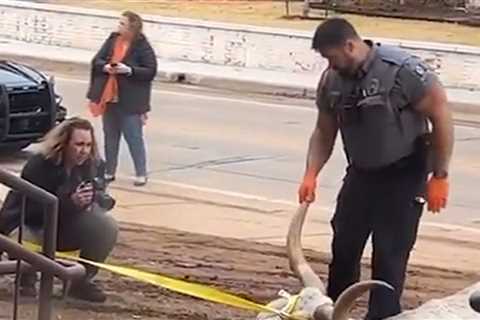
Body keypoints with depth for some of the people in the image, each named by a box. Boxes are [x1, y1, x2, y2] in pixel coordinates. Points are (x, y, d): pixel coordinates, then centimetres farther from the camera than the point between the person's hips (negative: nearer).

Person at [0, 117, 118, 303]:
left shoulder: (92, 164, -8)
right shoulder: (38, 166, -25)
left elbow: (102, 200, -4)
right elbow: (31, 209, -29)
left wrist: (94, 199, -30)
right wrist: (69, 203, -41)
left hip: (64, 228, 5)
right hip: (29, 226, -5)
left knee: (107, 226, -20)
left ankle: (82, 280, -2)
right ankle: (27, 276, -2)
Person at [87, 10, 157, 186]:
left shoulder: (142, 47, -10)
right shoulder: (112, 40, 4)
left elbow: (151, 71, -13)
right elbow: (96, 61, 7)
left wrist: (129, 70, -22)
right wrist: (105, 67, -15)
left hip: (130, 101, -6)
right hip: (110, 97, 6)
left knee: (134, 137, -4)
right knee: (110, 137, 13)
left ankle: (141, 174, 3)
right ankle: (109, 171, 22)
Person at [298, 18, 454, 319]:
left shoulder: (403, 70, -23)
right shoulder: (331, 81, -4)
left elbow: (442, 116, -17)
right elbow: (324, 134, 8)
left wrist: (439, 177, -16)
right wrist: (311, 175, -7)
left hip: (403, 176, -6)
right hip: (361, 174, 6)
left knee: (389, 255, -7)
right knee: (343, 247, 9)